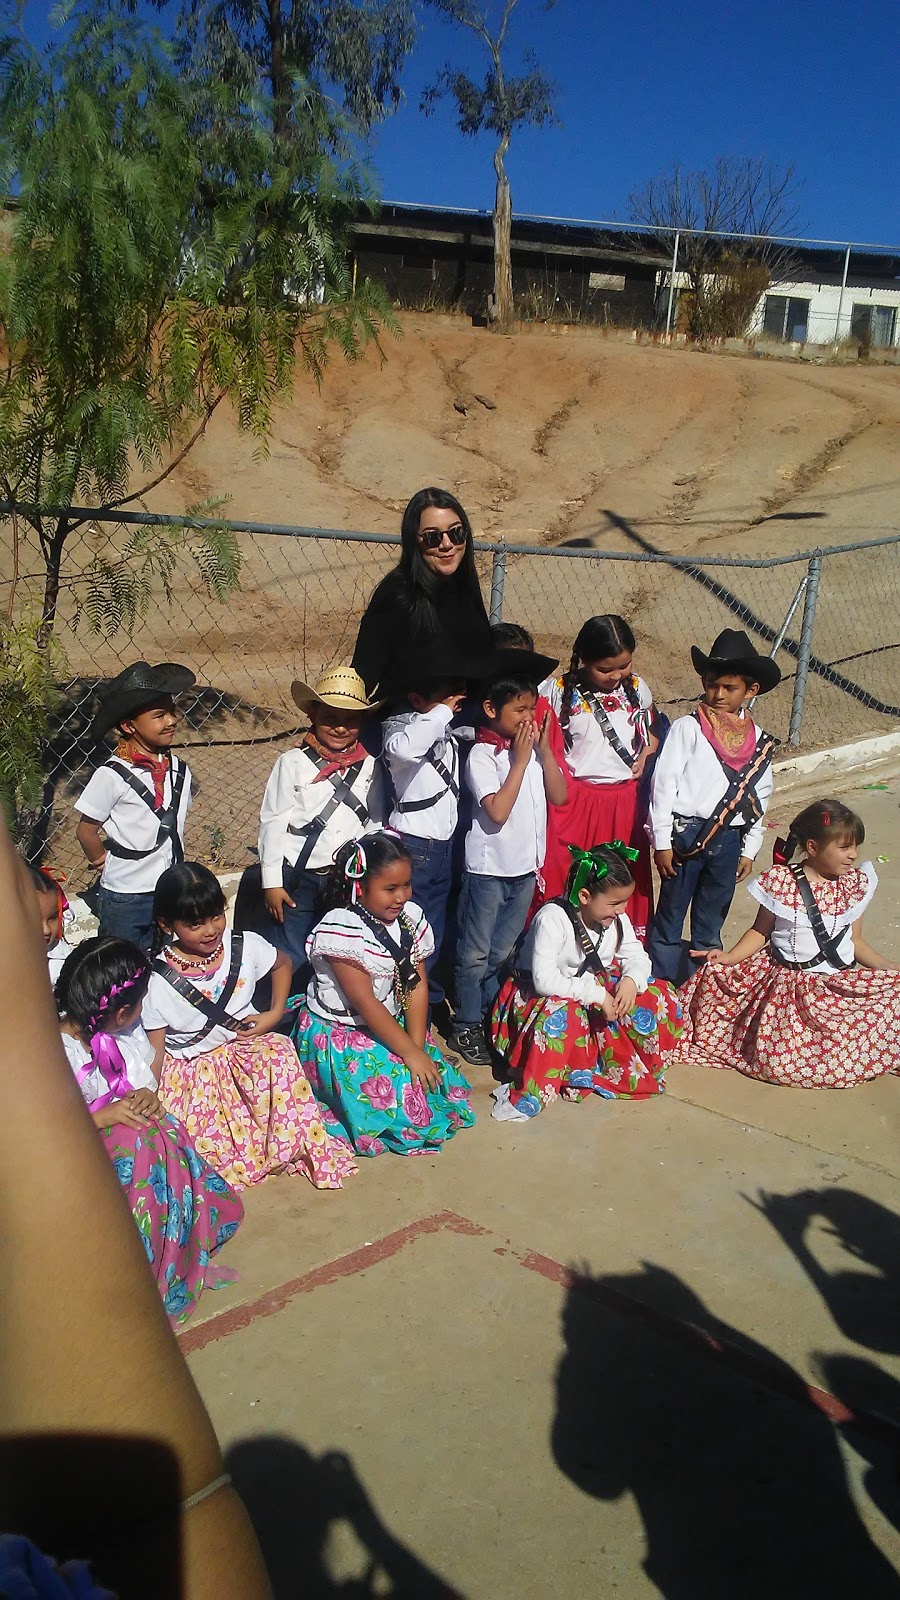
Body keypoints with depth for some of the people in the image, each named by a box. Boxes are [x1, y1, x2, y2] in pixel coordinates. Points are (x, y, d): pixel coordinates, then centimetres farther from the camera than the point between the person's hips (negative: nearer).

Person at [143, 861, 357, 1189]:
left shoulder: (245, 947, -5)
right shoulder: (159, 981, -11)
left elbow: (282, 963, 17)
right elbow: (155, 1051, -5)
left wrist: (274, 1014, 6)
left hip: (247, 1048, 2)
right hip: (192, 1068, -2)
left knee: (280, 1054, -31)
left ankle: (302, 1148, -16)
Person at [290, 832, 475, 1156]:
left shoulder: (411, 916, -3)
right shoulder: (341, 929, -23)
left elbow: (417, 985, -3)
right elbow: (364, 1002, -23)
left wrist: (417, 1046, -13)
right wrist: (410, 1053, -21)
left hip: (391, 1025, 7)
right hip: (339, 1034, -7)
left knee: (440, 1079, -6)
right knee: (393, 1097, -18)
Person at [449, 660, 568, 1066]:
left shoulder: (535, 748, 3)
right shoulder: (483, 755, -15)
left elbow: (559, 796, -1)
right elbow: (498, 810, -23)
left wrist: (544, 750, -9)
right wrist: (520, 760, -19)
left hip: (525, 866, 6)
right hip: (489, 868, -6)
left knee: (502, 953, 19)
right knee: (476, 954, 6)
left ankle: (490, 1018, 33)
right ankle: (465, 1028, 18)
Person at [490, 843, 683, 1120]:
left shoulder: (616, 918, -5)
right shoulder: (553, 918, -27)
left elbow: (636, 956, 2)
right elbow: (544, 980, -33)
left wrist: (631, 980, -21)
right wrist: (596, 995, -33)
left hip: (597, 990, 7)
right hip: (542, 996, -7)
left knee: (662, 998, -8)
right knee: (562, 1015, -42)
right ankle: (527, 1096, -31)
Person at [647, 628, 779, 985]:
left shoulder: (759, 742, 6)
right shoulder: (687, 728, -7)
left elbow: (759, 798, 12)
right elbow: (664, 784, -9)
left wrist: (749, 849, 12)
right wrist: (662, 841, -10)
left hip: (728, 840, 4)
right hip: (686, 833, -4)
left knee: (711, 918, 16)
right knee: (671, 914, 5)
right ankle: (662, 982, 18)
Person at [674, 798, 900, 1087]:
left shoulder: (855, 883, 6)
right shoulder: (781, 881, -4)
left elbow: (856, 942, 12)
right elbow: (760, 932, 3)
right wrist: (728, 957, -12)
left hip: (843, 982, 3)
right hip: (790, 981, -3)